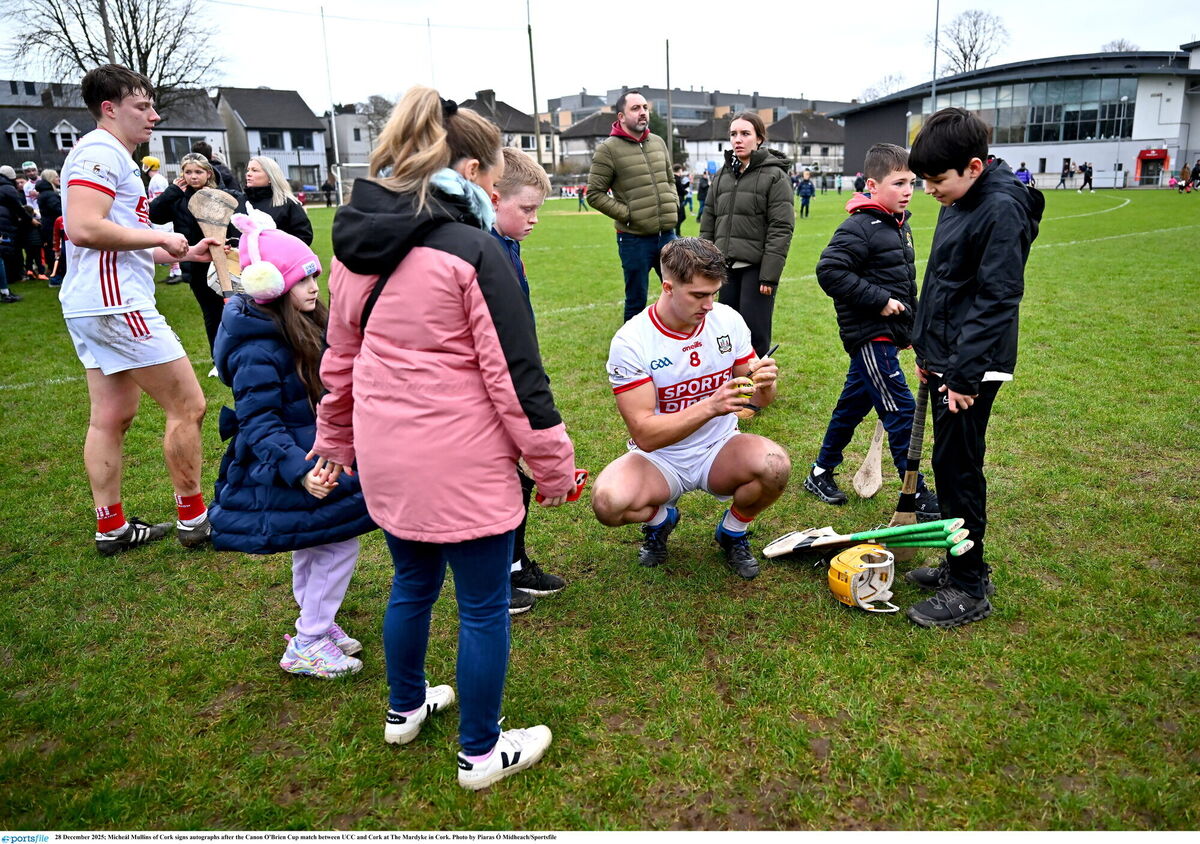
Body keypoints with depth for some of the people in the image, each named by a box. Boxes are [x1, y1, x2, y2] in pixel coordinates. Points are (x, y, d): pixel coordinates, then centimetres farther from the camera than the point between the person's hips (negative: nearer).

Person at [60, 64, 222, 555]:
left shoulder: (112, 156, 22)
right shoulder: (101, 151, -10)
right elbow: (84, 228, -23)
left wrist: (183, 253, 17)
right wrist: (160, 238, -14)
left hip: (96, 306, 11)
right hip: (115, 304, -11)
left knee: (112, 417, 11)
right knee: (187, 406, -6)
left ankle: (111, 528, 18)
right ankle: (193, 519, 5)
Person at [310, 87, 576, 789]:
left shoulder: (356, 248, 7)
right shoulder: (475, 251, -16)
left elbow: (340, 359, 15)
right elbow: (515, 374, -16)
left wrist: (337, 440, 26)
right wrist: (553, 464, -6)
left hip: (387, 459, 8)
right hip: (462, 466, -7)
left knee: (413, 582, 26)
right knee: (484, 607, 9)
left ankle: (406, 708, 46)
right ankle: (482, 753, 26)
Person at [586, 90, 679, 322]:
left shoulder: (658, 142, 10)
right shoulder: (608, 149, -7)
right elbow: (594, 194, -8)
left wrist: (673, 205, 6)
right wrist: (627, 214, -12)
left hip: (667, 235, 5)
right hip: (634, 239, -5)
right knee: (636, 302, 6)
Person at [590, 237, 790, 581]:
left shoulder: (728, 320, -5)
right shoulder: (631, 341, -18)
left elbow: (760, 399, 3)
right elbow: (645, 435, -23)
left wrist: (764, 385, -22)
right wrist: (711, 406, -36)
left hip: (720, 450, 3)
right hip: (659, 459, -2)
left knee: (775, 466, -30)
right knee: (609, 502, -32)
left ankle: (733, 532, 5)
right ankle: (660, 517, 8)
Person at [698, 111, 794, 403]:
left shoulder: (774, 176, -4)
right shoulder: (722, 177, 13)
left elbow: (781, 229, -10)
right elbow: (708, 224, 16)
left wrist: (770, 275, -16)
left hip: (756, 268, -5)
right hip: (726, 267, 5)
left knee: (754, 332, -3)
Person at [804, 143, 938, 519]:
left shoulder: (898, 225, 14)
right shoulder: (859, 228, -16)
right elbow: (830, 270, -24)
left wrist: (910, 327, 22)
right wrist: (879, 300, -22)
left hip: (886, 335, 9)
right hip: (869, 335, -9)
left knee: (854, 403, 16)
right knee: (901, 411, -7)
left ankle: (821, 473, 28)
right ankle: (916, 495, 2)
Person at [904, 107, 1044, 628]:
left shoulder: (1002, 210, -17)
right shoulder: (957, 203, 11)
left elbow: (997, 300, -21)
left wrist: (964, 374, -22)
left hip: (972, 368, -9)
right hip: (945, 359, 9)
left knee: (956, 468, -3)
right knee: (950, 465, 16)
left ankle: (969, 590, 10)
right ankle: (961, 564, 30)